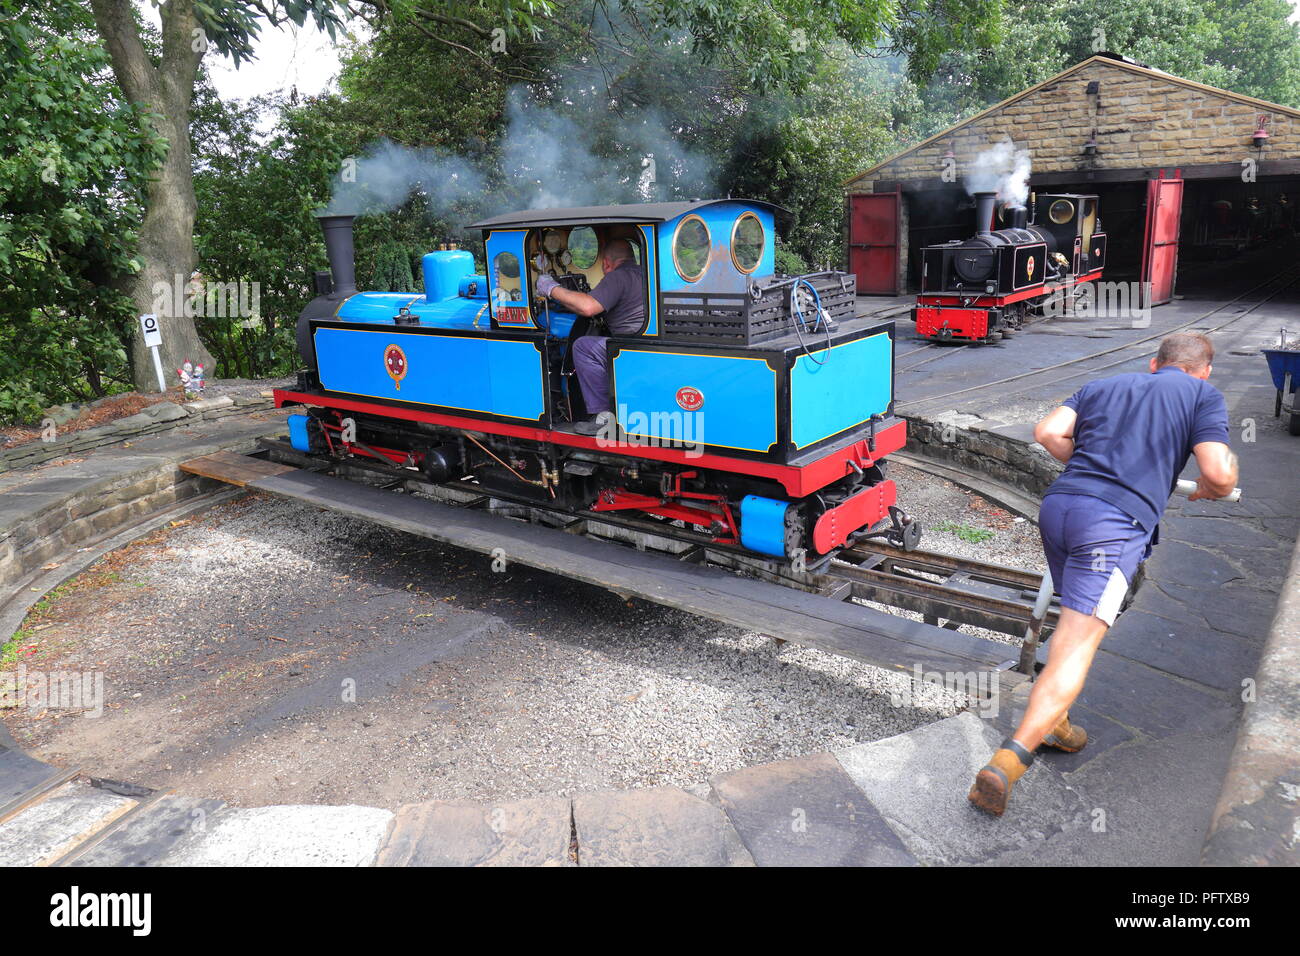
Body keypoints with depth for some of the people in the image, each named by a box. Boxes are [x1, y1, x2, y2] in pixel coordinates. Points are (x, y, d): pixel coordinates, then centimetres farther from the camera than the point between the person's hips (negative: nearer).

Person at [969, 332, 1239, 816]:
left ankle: (1053, 722, 32)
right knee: (1078, 645, -10)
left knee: (1073, 623, 27)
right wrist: (1209, 488, 22)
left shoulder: (1103, 385, 24)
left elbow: (1048, 432, 10)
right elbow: (1219, 473, 0)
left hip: (1057, 504, 6)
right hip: (1116, 523, -6)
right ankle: (1008, 761, -21)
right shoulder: (1204, 395, 13)